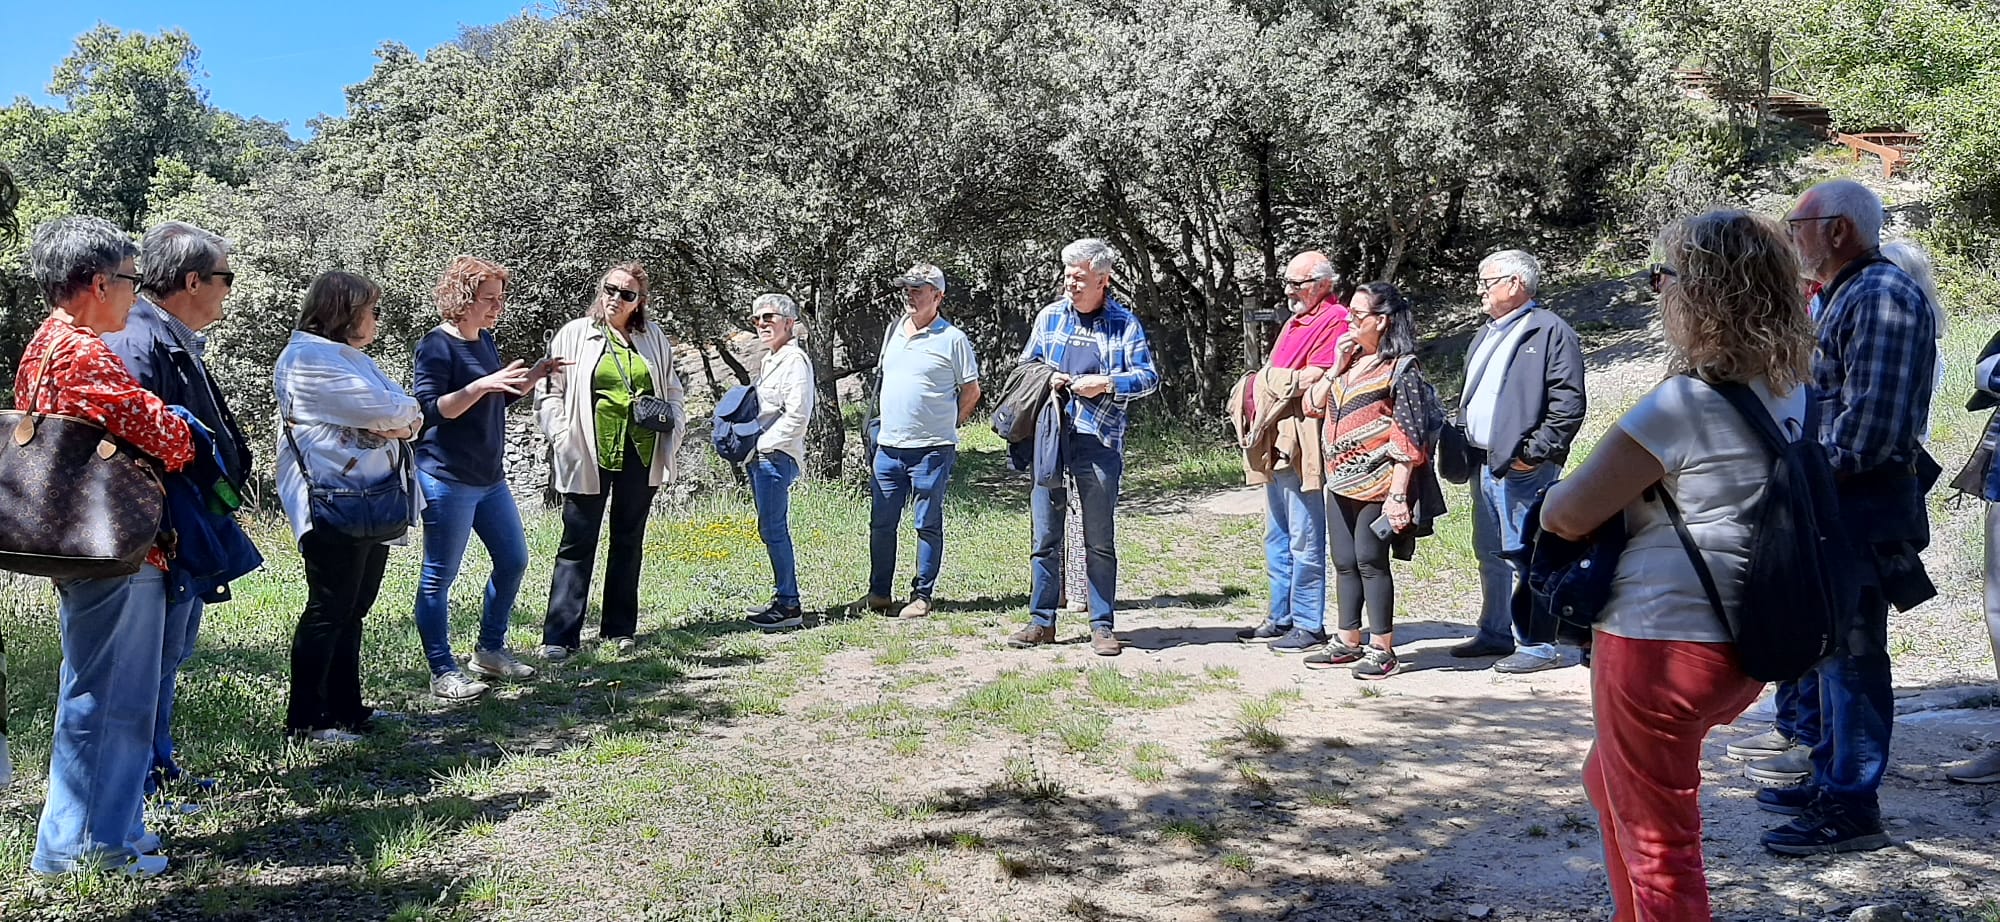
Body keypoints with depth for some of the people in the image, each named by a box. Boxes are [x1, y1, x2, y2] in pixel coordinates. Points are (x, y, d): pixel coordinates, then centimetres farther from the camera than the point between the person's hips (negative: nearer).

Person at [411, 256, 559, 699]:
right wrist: (481, 385, -29)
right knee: (439, 576, 0)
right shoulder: (437, 346, -13)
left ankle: (489, 650, 29)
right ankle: (443, 673, 6)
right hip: (448, 480, -9)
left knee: (513, 560, 15)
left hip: (490, 478, 9)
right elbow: (429, 410, -19)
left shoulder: (484, 341, 12)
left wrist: (532, 377, 8)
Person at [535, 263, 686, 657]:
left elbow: (673, 392, 19)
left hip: (641, 455, 3)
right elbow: (549, 393, 3)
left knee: (629, 542, 12)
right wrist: (563, 439, -9)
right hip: (590, 457, -3)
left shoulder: (653, 339, 10)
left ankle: (620, 628, 22)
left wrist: (671, 430, 2)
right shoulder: (575, 334, 3)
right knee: (577, 544, -1)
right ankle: (560, 636, 1)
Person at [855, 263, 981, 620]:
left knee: (928, 525, 3)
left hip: (931, 451, -6)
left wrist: (945, 427, 3)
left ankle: (922, 597, 11)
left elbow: (971, 391, 1)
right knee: (881, 523, 9)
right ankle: (879, 593, 20)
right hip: (888, 447, 6)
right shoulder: (893, 330, 12)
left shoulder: (953, 339, -6)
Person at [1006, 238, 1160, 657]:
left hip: (1099, 443, -2)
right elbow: (1024, 366, 19)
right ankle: (1042, 621, 15)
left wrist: (1105, 383, -12)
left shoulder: (1124, 324, 3)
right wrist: (1046, 379, -2)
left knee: (1099, 541, 5)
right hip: (1049, 438, 3)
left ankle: (1101, 626, 13)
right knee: (1045, 536, 6)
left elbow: (1149, 377, 2)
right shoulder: (1050, 316, 10)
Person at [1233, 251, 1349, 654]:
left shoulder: (1335, 321, -9)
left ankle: (1309, 627, 3)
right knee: (1277, 537, 14)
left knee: (1305, 541, -4)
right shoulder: (1294, 322, 21)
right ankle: (1282, 617, 23)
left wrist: (1270, 379, -4)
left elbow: (1312, 379, -19)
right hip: (1276, 443, 10)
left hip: (1302, 445, -10)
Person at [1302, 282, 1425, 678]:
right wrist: (1336, 367, 0)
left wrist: (1398, 494, -18)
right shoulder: (1350, 360, 14)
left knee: (1370, 560, -4)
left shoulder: (1401, 367, -9)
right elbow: (1311, 405, 12)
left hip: (1376, 482, -7)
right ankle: (1348, 642, 22)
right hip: (1340, 480, 7)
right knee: (1344, 562, 12)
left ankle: (1382, 649, 6)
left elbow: (1408, 437, -13)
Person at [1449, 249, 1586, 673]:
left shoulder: (1551, 332, -9)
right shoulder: (1487, 334, 19)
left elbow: (1568, 403, -15)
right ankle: (1496, 634, 27)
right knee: (1490, 554, 16)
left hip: (1522, 468, -9)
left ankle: (1539, 646, 1)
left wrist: (1534, 452, -19)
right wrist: (1463, 439, 15)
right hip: (1484, 463, 9)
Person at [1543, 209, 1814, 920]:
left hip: (1660, 644, -9)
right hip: (1747, 644, 9)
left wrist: (1549, 500, 5)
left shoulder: (1685, 403, -20)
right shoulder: (1790, 392, 5)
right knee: (1608, 777, 30)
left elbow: (1571, 513, -17)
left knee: (1657, 845, 5)